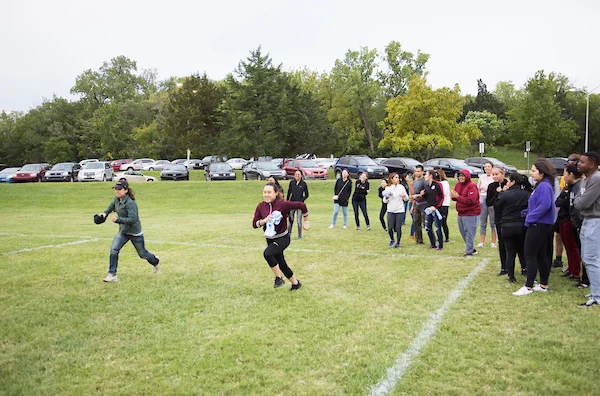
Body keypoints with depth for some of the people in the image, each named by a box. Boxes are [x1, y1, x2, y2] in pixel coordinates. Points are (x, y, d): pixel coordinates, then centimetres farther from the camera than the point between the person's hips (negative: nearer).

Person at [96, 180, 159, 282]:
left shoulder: (130, 203, -28)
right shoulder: (117, 199, -5)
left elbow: (132, 219, -33)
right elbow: (111, 206, 17)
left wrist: (118, 219, -42)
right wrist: (105, 212, -3)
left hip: (135, 233, -6)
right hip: (123, 232, 6)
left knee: (142, 254, 12)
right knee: (114, 250, -12)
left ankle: (155, 261, 45)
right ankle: (112, 275, -3)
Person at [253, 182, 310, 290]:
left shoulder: (283, 204, -19)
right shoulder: (261, 206, -5)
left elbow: (301, 205, -13)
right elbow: (254, 224, -4)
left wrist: (306, 222, -3)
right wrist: (264, 220, -24)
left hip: (283, 238, -6)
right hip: (270, 240, 6)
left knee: (267, 253, -30)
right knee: (282, 264, 15)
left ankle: (278, 278, -10)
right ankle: (296, 283, 38)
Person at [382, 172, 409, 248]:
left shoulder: (401, 187, 2)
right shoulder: (388, 188, 3)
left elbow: (406, 199, 6)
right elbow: (384, 201, 8)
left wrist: (404, 196, -15)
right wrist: (386, 197, -14)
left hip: (400, 211, -1)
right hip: (390, 211, 1)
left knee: (398, 228, -2)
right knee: (390, 228, -3)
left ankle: (398, 242, 15)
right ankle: (392, 240, 24)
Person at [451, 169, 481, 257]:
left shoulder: (472, 186, -16)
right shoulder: (458, 185, 8)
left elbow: (471, 200, -25)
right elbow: (456, 197, 14)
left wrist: (458, 196, -23)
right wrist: (453, 196, -11)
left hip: (471, 214, -8)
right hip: (461, 213, 8)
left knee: (469, 233, -4)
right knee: (463, 233, 18)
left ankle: (469, 252, 5)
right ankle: (471, 249, 35)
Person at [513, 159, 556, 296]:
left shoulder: (544, 186, -17)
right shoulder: (541, 185, 13)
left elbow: (544, 206, -26)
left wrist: (530, 218, -18)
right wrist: (529, 212, 6)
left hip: (538, 225, -10)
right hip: (542, 225, 10)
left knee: (530, 255, -5)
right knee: (541, 255, 14)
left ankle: (528, 287, 0)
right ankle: (543, 285, 23)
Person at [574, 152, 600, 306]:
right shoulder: (585, 180, 13)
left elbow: (582, 203, -20)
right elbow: (577, 202, 15)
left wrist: (577, 201, 0)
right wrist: (579, 201, -5)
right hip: (587, 221, 10)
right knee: (586, 258, 15)